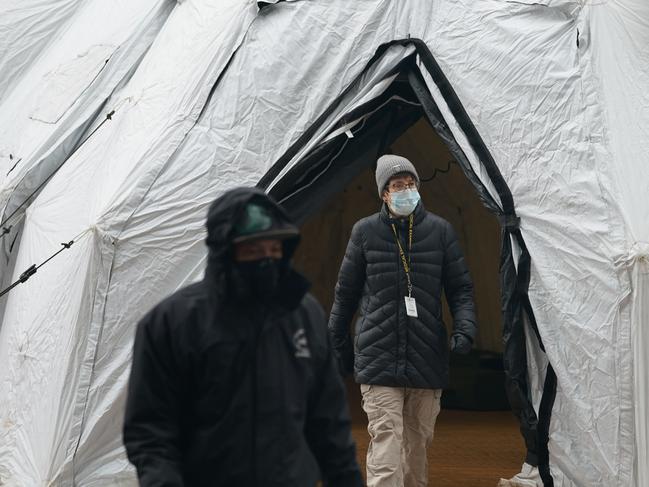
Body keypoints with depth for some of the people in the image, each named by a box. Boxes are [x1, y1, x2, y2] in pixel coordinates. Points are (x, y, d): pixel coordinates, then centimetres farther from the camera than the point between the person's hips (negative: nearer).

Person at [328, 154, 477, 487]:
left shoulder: (440, 230, 4)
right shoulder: (365, 231, 1)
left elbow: (460, 288, 9)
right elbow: (346, 292, 10)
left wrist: (465, 328, -8)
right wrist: (338, 343, 14)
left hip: (427, 359, 2)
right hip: (378, 358, -2)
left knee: (418, 442, 12)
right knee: (385, 441, -11)